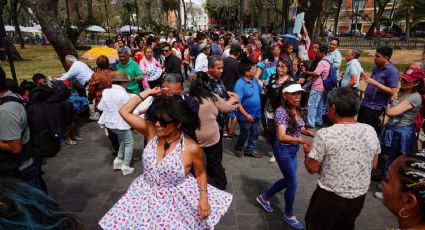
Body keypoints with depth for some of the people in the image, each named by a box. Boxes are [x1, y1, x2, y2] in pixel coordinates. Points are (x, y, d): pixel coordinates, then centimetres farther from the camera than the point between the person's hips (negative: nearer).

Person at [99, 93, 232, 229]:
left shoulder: (191, 148, -21)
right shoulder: (151, 131, -11)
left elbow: (200, 173, -4)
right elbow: (124, 112, -8)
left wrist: (204, 197, -18)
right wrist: (148, 92, -12)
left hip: (177, 200, -3)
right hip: (147, 195, 4)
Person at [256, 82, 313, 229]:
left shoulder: (297, 110, 2)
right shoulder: (281, 111, -23)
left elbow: (300, 128, 15)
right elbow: (282, 137, -32)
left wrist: (313, 134, -2)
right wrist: (302, 141, -38)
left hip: (293, 150, 8)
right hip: (283, 150, -8)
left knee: (288, 180, 20)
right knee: (292, 183, 4)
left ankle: (264, 197, 40)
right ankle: (288, 215, 28)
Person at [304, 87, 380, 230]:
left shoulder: (324, 134, -23)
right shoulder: (370, 131, -7)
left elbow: (312, 168, -14)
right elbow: (373, 165, 5)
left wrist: (307, 152, 3)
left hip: (330, 198, -4)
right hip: (359, 197, 5)